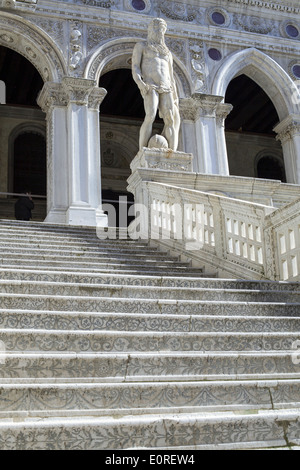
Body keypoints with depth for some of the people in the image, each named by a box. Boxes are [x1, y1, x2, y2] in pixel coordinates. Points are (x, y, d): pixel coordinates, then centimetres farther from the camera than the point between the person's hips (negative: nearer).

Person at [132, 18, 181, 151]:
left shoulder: (167, 53, 30)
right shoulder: (141, 46, 17)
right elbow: (135, 68, 3)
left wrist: (175, 99, 13)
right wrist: (140, 83, -18)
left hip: (166, 90, 4)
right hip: (150, 87, -4)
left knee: (171, 119, -18)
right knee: (150, 117, -27)